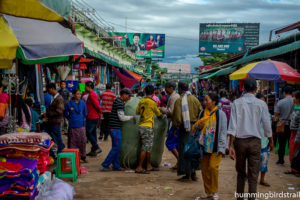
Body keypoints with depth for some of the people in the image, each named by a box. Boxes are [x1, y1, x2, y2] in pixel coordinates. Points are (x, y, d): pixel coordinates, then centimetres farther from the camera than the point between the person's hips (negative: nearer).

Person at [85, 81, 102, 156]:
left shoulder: (92, 95, -16)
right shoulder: (93, 94, 17)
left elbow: (97, 105, -20)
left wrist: (99, 112, -7)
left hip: (92, 118, -10)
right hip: (95, 117, 10)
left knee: (88, 133, -7)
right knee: (93, 133, 12)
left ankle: (96, 148, -8)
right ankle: (93, 150, 16)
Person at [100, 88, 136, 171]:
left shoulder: (119, 101, 16)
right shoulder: (120, 103, -16)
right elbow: (122, 117, -17)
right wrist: (132, 117, -4)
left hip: (116, 128, 10)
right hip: (115, 128, -10)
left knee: (116, 147, 12)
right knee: (116, 147, -8)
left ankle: (116, 166, 16)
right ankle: (105, 165, -4)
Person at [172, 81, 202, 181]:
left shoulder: (179, 101, -9)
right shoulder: (195, 99, 4)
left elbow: (177, 117, -11)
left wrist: (175, 127, 2)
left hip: (185, 128, -4)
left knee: (184, 150, 4)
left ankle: (187, 174, 7)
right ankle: (193, 173, 19)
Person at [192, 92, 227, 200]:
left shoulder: (220, 113, -6)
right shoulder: (203, 113, 9)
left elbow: (223, 131, -7)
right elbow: (197, 127, 21)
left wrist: (221, 147, -11)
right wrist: (198, 126, -4)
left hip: (215, 146, -5)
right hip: (204, 145, 5)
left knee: (213, 167, -13)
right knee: (204, 169, 5)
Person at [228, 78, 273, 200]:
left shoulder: (237, 103, -4)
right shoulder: (261, 104, -4)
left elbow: (232, 126, -9)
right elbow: (267, 126, 0)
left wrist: (231, 145, -8)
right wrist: (271, 141, 15)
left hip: (240, 141, 1)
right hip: (255, 141, -1)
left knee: (241, 173, 17)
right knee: (253, 175, 4)